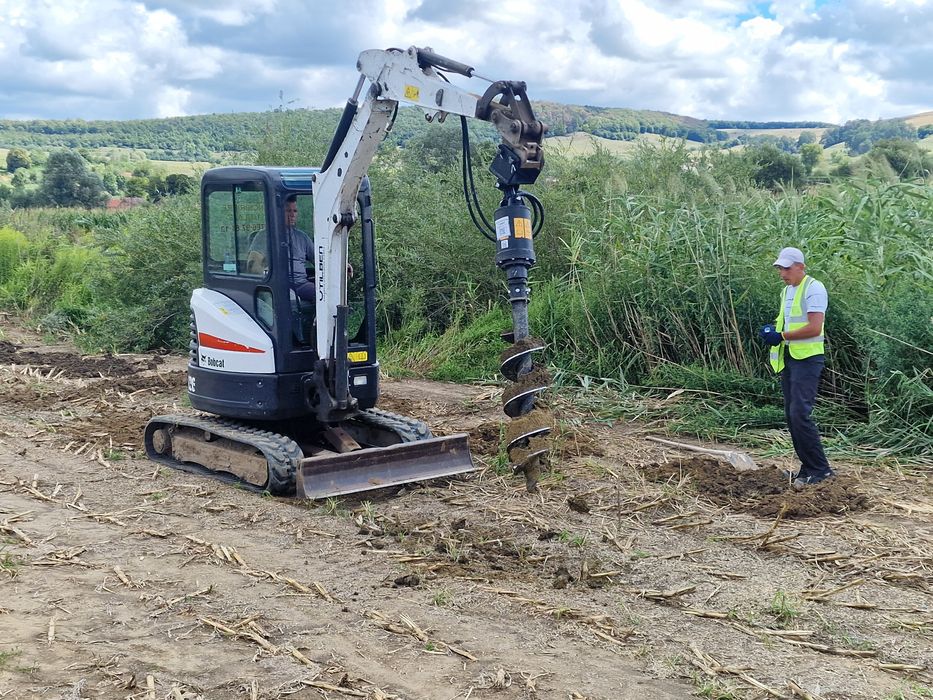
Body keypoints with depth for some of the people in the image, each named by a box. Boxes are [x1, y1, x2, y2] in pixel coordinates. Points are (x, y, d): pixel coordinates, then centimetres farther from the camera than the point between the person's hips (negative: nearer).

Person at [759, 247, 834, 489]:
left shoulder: (813, 288, -12)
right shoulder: (786, 291, 17)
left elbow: (814, 328, -20)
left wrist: (782, 336, -19)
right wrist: (772, 329, 7)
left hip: (807, 359, -9)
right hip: (788, 358, 9)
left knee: (800, 413, -17)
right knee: (791, 416, 9)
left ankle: (820, 469, -11)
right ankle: (808, 467, 16)